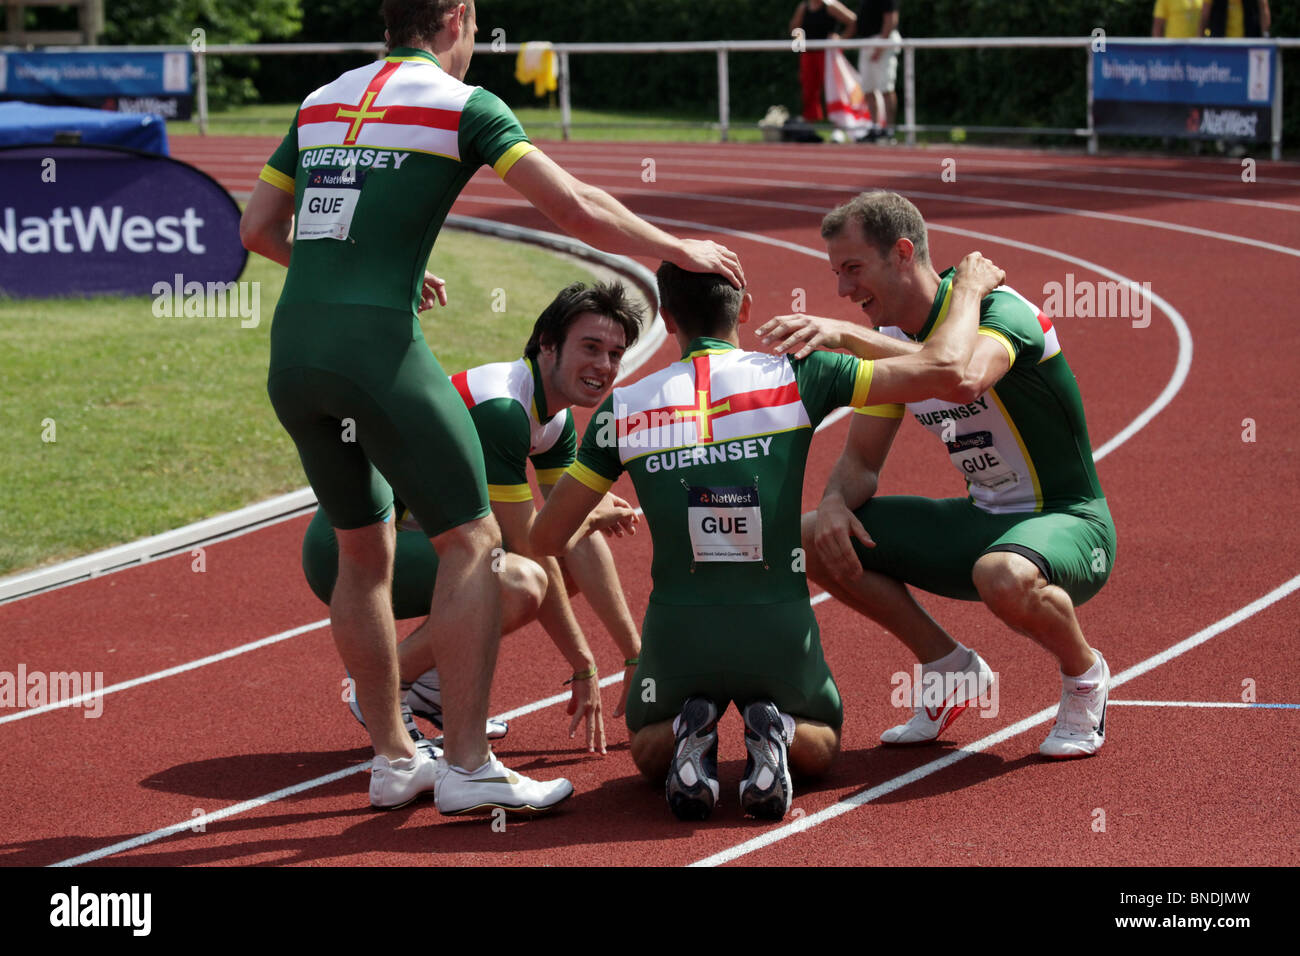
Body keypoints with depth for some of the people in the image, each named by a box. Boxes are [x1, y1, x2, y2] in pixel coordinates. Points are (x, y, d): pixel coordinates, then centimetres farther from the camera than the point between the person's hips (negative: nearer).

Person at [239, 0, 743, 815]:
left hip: (292, 352, 7)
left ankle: (393, 758, 23)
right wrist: (678, 250, 7)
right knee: (471, 541, 3)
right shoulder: (462, 106, 2)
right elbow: (572, 206, -5)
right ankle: (467, 764, -1)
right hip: (378, 350, -7)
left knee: (363, 549, 18)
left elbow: (258, 229, 23)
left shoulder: (320, 103, 19)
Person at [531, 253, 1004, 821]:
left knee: (648, 752, 31)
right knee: (820, 746, 30)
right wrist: (970, 289, 16)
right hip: (779, 628, -1)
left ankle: (686, 736, -5)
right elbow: (942, 367, -4)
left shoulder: (625, 408, 2)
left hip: (677, 631, 1)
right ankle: (775, 734, -6)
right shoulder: (796, 377, -2)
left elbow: (547, 537, 8)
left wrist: (592, 518, 32)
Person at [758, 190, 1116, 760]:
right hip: (981, 520, 8)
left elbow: (963, 378, -45)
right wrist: (835, 502, -15)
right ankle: (951, 671, 10)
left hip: (1067, 522, -8)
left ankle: (1083, 675, -7)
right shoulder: (891, 344, 3)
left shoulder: (998, 309, -21)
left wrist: (845, 334, -46)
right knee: (812, 539, -4)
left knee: (1004, 577, -42)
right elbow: (861, 461, 9)